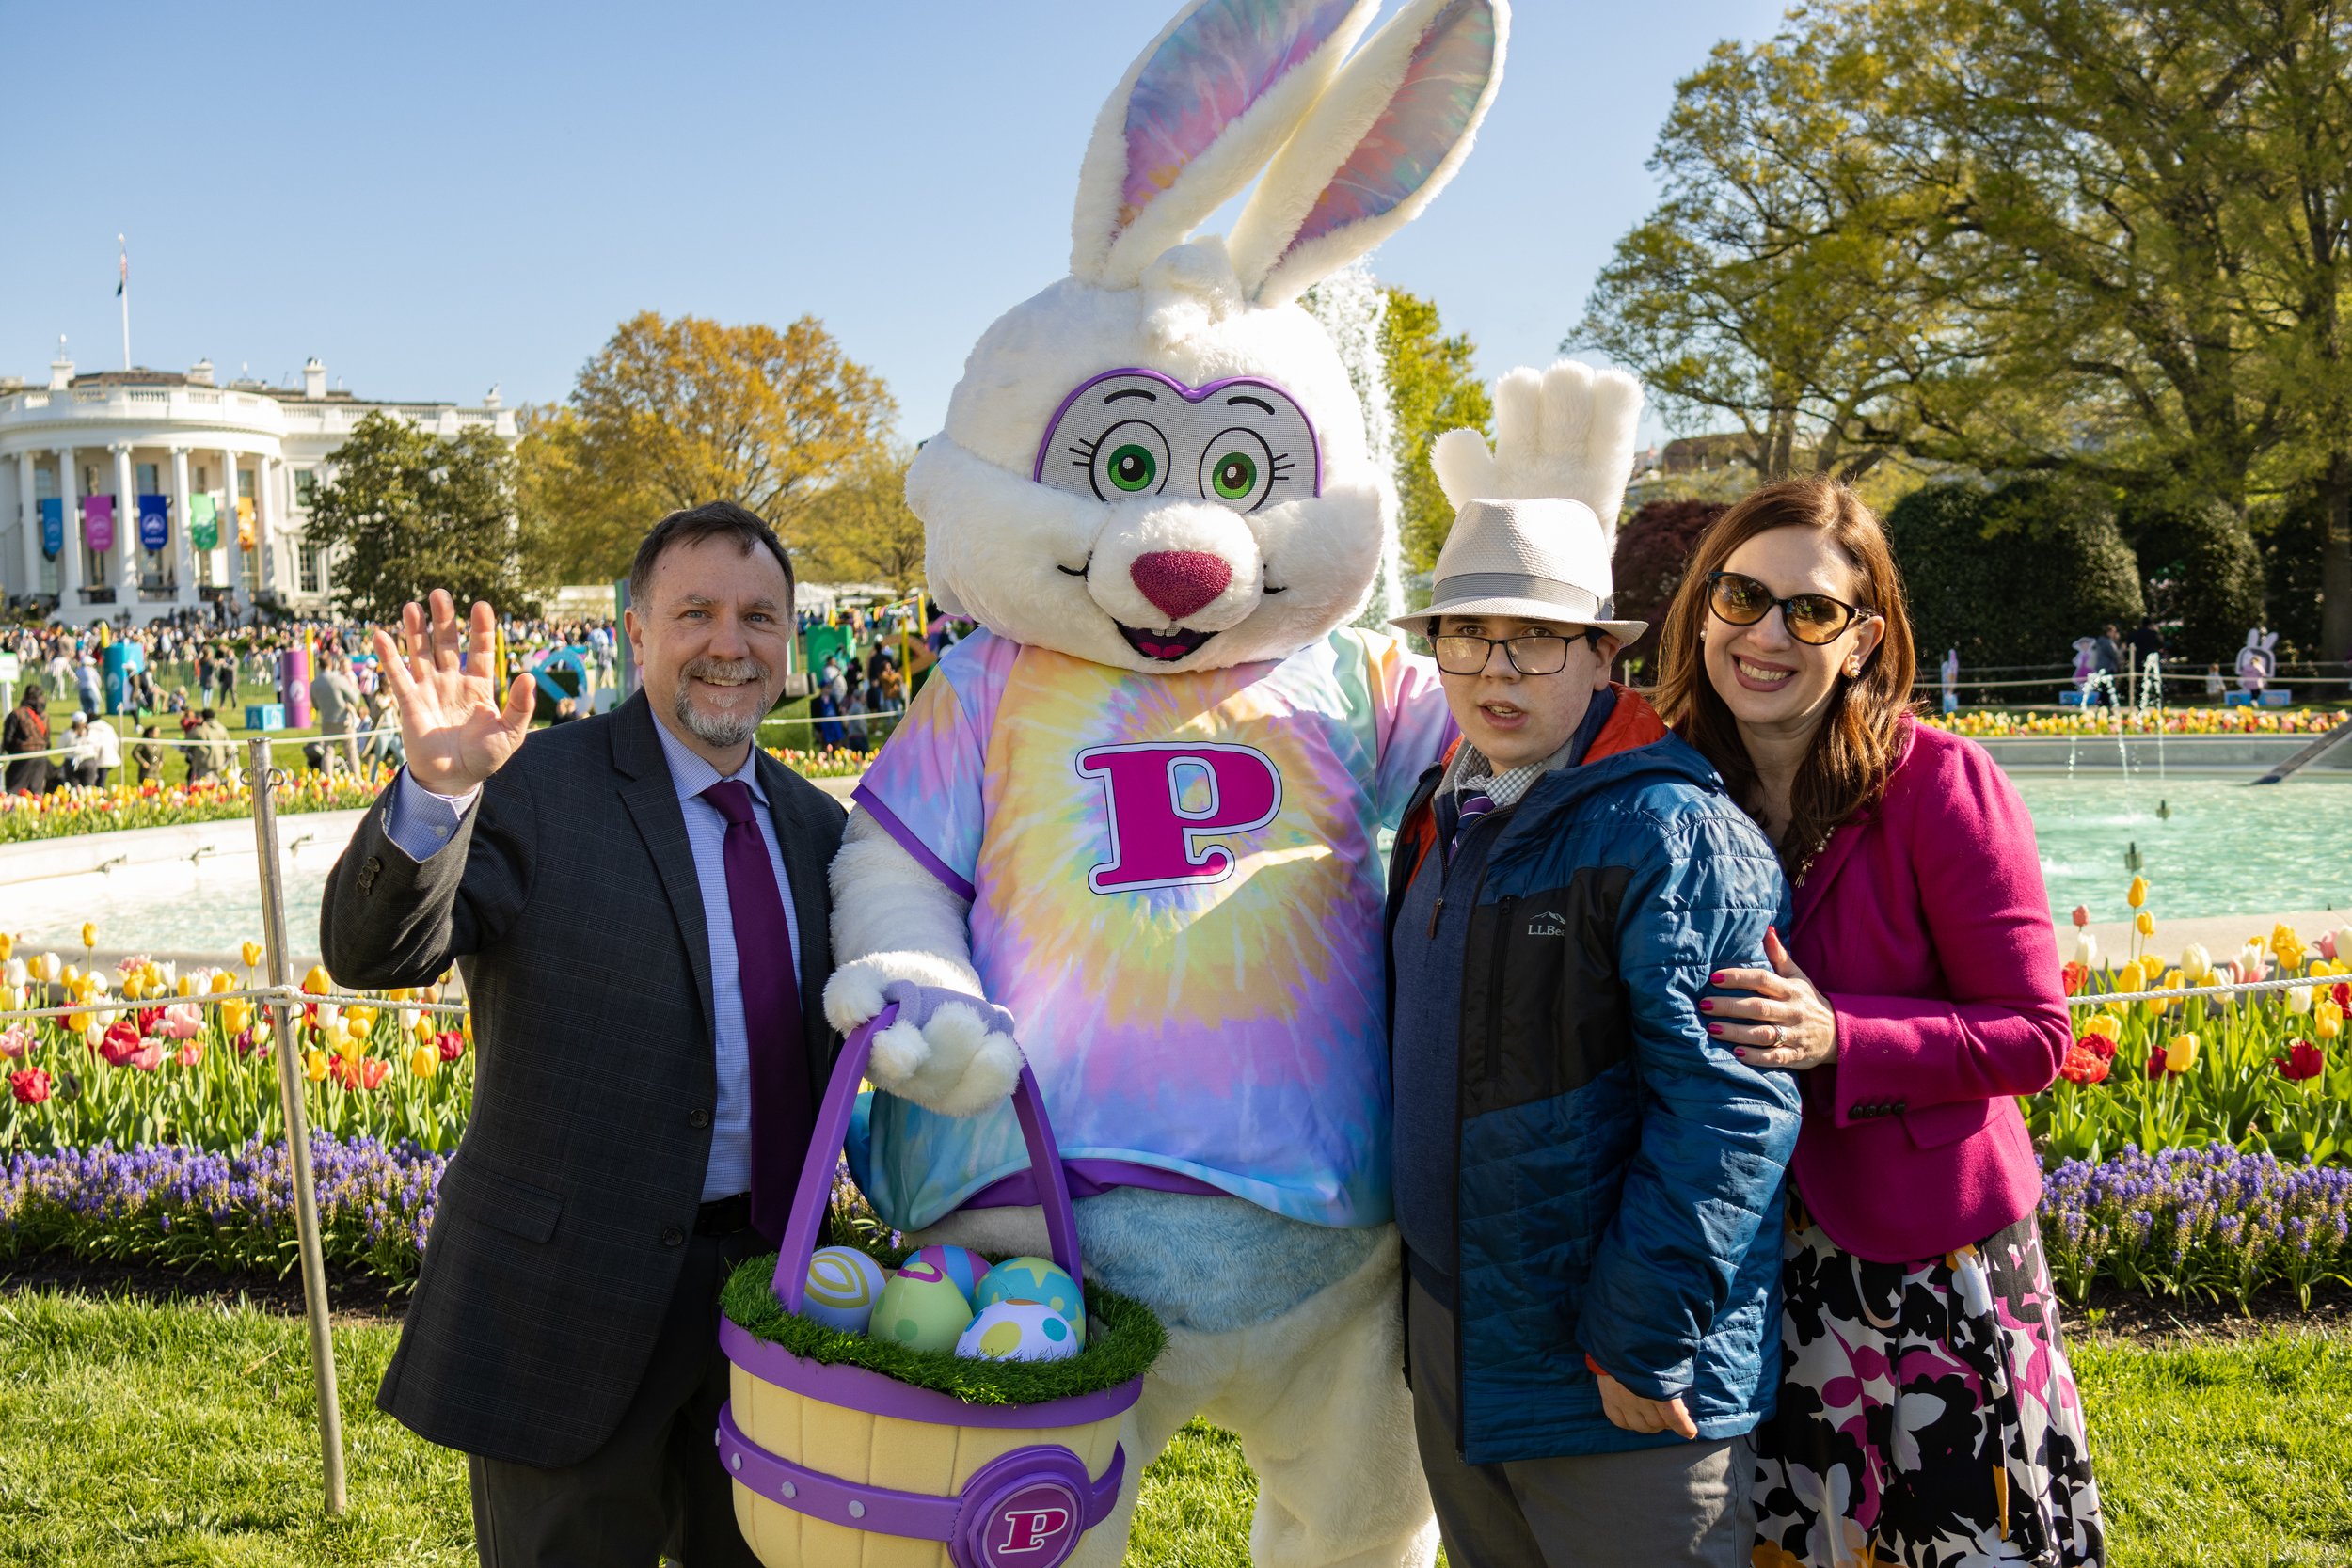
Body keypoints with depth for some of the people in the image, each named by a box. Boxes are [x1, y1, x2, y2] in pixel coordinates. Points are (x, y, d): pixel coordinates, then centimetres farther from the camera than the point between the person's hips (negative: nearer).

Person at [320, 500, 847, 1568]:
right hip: (571, 1300, -5)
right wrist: (436, 790, -41)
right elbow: (370, 950, -24)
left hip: (769, 1280, 6)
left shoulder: (812, 823, 6)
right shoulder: (536, 792, -11)